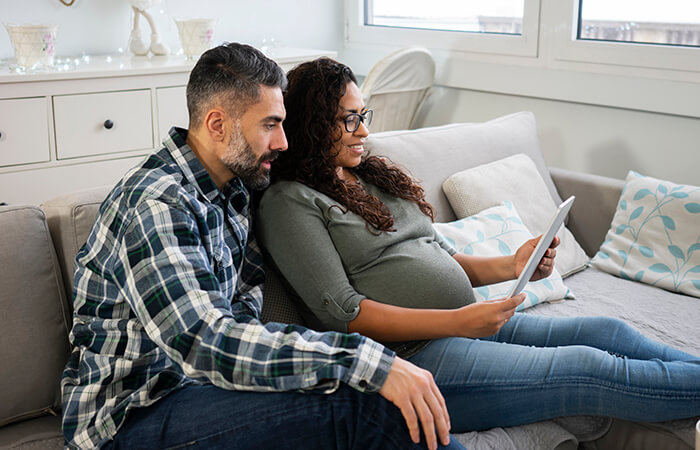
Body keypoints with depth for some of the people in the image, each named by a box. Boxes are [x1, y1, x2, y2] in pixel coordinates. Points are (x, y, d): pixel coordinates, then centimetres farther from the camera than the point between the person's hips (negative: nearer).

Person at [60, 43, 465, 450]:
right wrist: (370, 362, -37)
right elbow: (205, 343, -33)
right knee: (356, 403, -26)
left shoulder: (235, 188, 7)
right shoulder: (155, 204, -21)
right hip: (134, 413, -8)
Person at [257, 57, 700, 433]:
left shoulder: (375, 176, 16)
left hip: (468, 324, 8)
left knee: (606, 333, -2)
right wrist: (457, 321, -23)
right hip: (413, 353, -8)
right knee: (591, 370, -13)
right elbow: (342, 313, -16)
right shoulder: (290, 202, -8)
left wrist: (509, 267, -2)